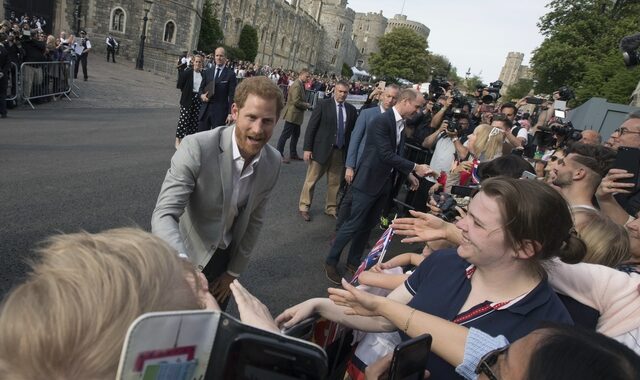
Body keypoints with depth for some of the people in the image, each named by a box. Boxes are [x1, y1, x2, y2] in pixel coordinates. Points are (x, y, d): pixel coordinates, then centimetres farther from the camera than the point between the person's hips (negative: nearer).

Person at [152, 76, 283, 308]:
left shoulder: (273, 163, -12)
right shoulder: (196, 148, -28)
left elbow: (253, 221, -1)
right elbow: (164, 215, -31)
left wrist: (234, 272, 4)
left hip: (225, 259, 4)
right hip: (183, 257, -4)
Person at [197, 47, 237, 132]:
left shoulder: (230, 74, -2)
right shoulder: (207, 72, 12)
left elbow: (232, 95, -5)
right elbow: (201, 88, 18)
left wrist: (230, 113, -11)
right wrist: (202, 95, -6)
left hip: (220, 111, -4)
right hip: (205, 110, 4)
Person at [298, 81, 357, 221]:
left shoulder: (351, 109, 5)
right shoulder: (323, 104, -5)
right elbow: (311, 126, -6)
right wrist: (307, 148, -10)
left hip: (340, 151, 3)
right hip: (321, 149, -3)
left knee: (335, 182, 12)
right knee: (311, 179, 6)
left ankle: (331, 208, 29)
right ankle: (304, 207, 22)